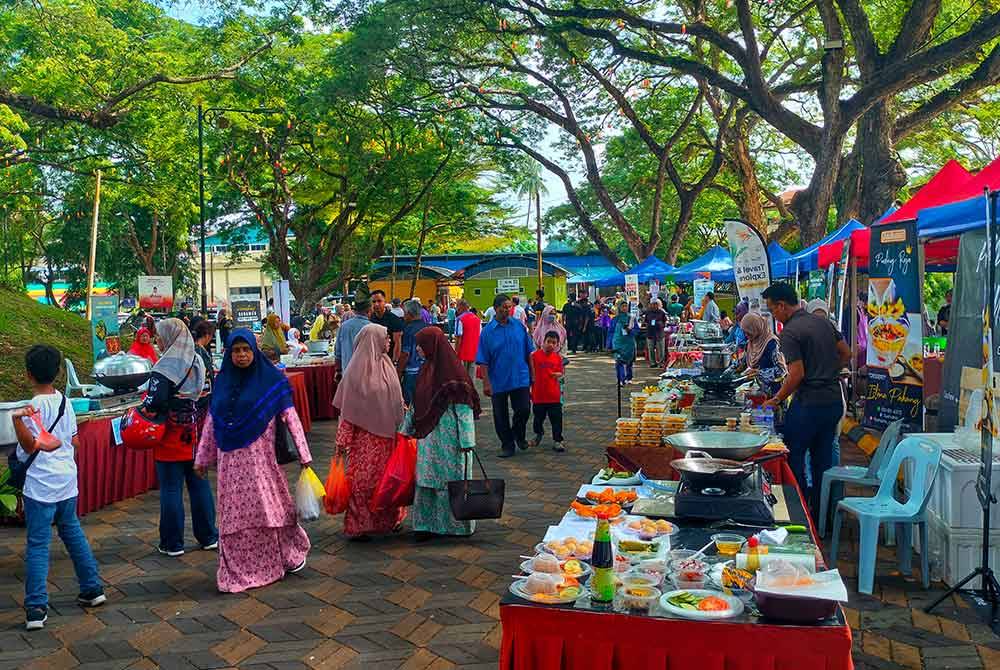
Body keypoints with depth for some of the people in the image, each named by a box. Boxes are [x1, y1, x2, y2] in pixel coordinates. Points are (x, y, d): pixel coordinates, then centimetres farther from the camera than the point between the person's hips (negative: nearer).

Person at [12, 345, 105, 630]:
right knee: (73, 533, 19)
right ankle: (92, 589, 26)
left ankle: (36, 608, -3)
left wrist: (17, 420, -31)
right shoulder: (65, 401, 6)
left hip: (40, 486, -7)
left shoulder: (35, 406, -15)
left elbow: (30, 446, -17)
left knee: (37, 544, -3)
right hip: (67, 481, 7)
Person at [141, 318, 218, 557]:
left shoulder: (166, 366, -16)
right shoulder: (198, 361, 6)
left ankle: (172, 543, 10)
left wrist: (145, 408, -3)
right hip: (195, 431, 6)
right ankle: (208, 537, 21)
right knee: (198, 483, 13)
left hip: (171, 434, -6)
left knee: (171, 488, 3)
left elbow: (155, 402, -21)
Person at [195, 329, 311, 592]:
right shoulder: (223, 382, 9)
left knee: (268, 509, 2)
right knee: (235, 516, 8)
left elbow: (290, 417, -3)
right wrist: (203, 458, 15)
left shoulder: (271, 380, -3)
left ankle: (290, 554, 23)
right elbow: (211, 422, 14)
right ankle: (237, 570, 20)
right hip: (231, 461, 4)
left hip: (261, 459, -3)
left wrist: (303, 454, -6)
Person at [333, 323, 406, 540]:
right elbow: (347, 408, -12)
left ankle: (388, 520, 23)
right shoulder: (357, 370, -13)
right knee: (363, 480, 0)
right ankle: (357, 527, 10)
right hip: (365, 436, -6)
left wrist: (400, 428, 17)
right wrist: (343, 440, -13)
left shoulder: (385, 365, 7)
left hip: (387, 434, 6)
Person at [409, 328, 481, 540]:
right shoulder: (426, 369, 10)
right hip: (428, 436, 8)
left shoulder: (452, 371, -14)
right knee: (427, 480, 9)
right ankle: (428, 524, 18)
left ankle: (456, 523, 16)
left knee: (450, 478, 3)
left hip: (448, 437, -7)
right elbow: (418, 405, 19)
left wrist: (466, 440, -18)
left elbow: (464, 408, -16)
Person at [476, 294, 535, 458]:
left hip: (521, 379, 1)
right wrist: (486, 382, -9)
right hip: (498, 381, -1)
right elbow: (483, 360, -5)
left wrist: (532, 374, 8)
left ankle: (519, 435, 26)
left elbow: (528, 352, 10)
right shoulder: (487, 331, -6)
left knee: (524, 409, -3)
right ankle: (507, 445, 24)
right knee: (500, 415, 7)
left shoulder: (519, 326, 2)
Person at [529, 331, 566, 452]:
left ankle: (557, 441, 9)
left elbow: (560, 372, 12)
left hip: (554, 395, 1)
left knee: (556, 418, 0)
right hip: (538, 394, -1)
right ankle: (538, 434, 41)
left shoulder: (558, 357, 2)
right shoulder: (535, 355, -5)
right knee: (538, 417, 16)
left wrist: (557, 374, -12)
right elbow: (531, 374, 1)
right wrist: (529, 389, 3)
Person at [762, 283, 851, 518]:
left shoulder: (790, 333, -15)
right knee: (823, 458, 15)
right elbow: (846, 354, 15)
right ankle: (822, 513, 21)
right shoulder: (823, 322, 10)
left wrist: (776, 400, -10)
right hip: (834, 400, 8)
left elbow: (797, 374, -20)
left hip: (808, 404, -8)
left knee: (794, 457, 5)